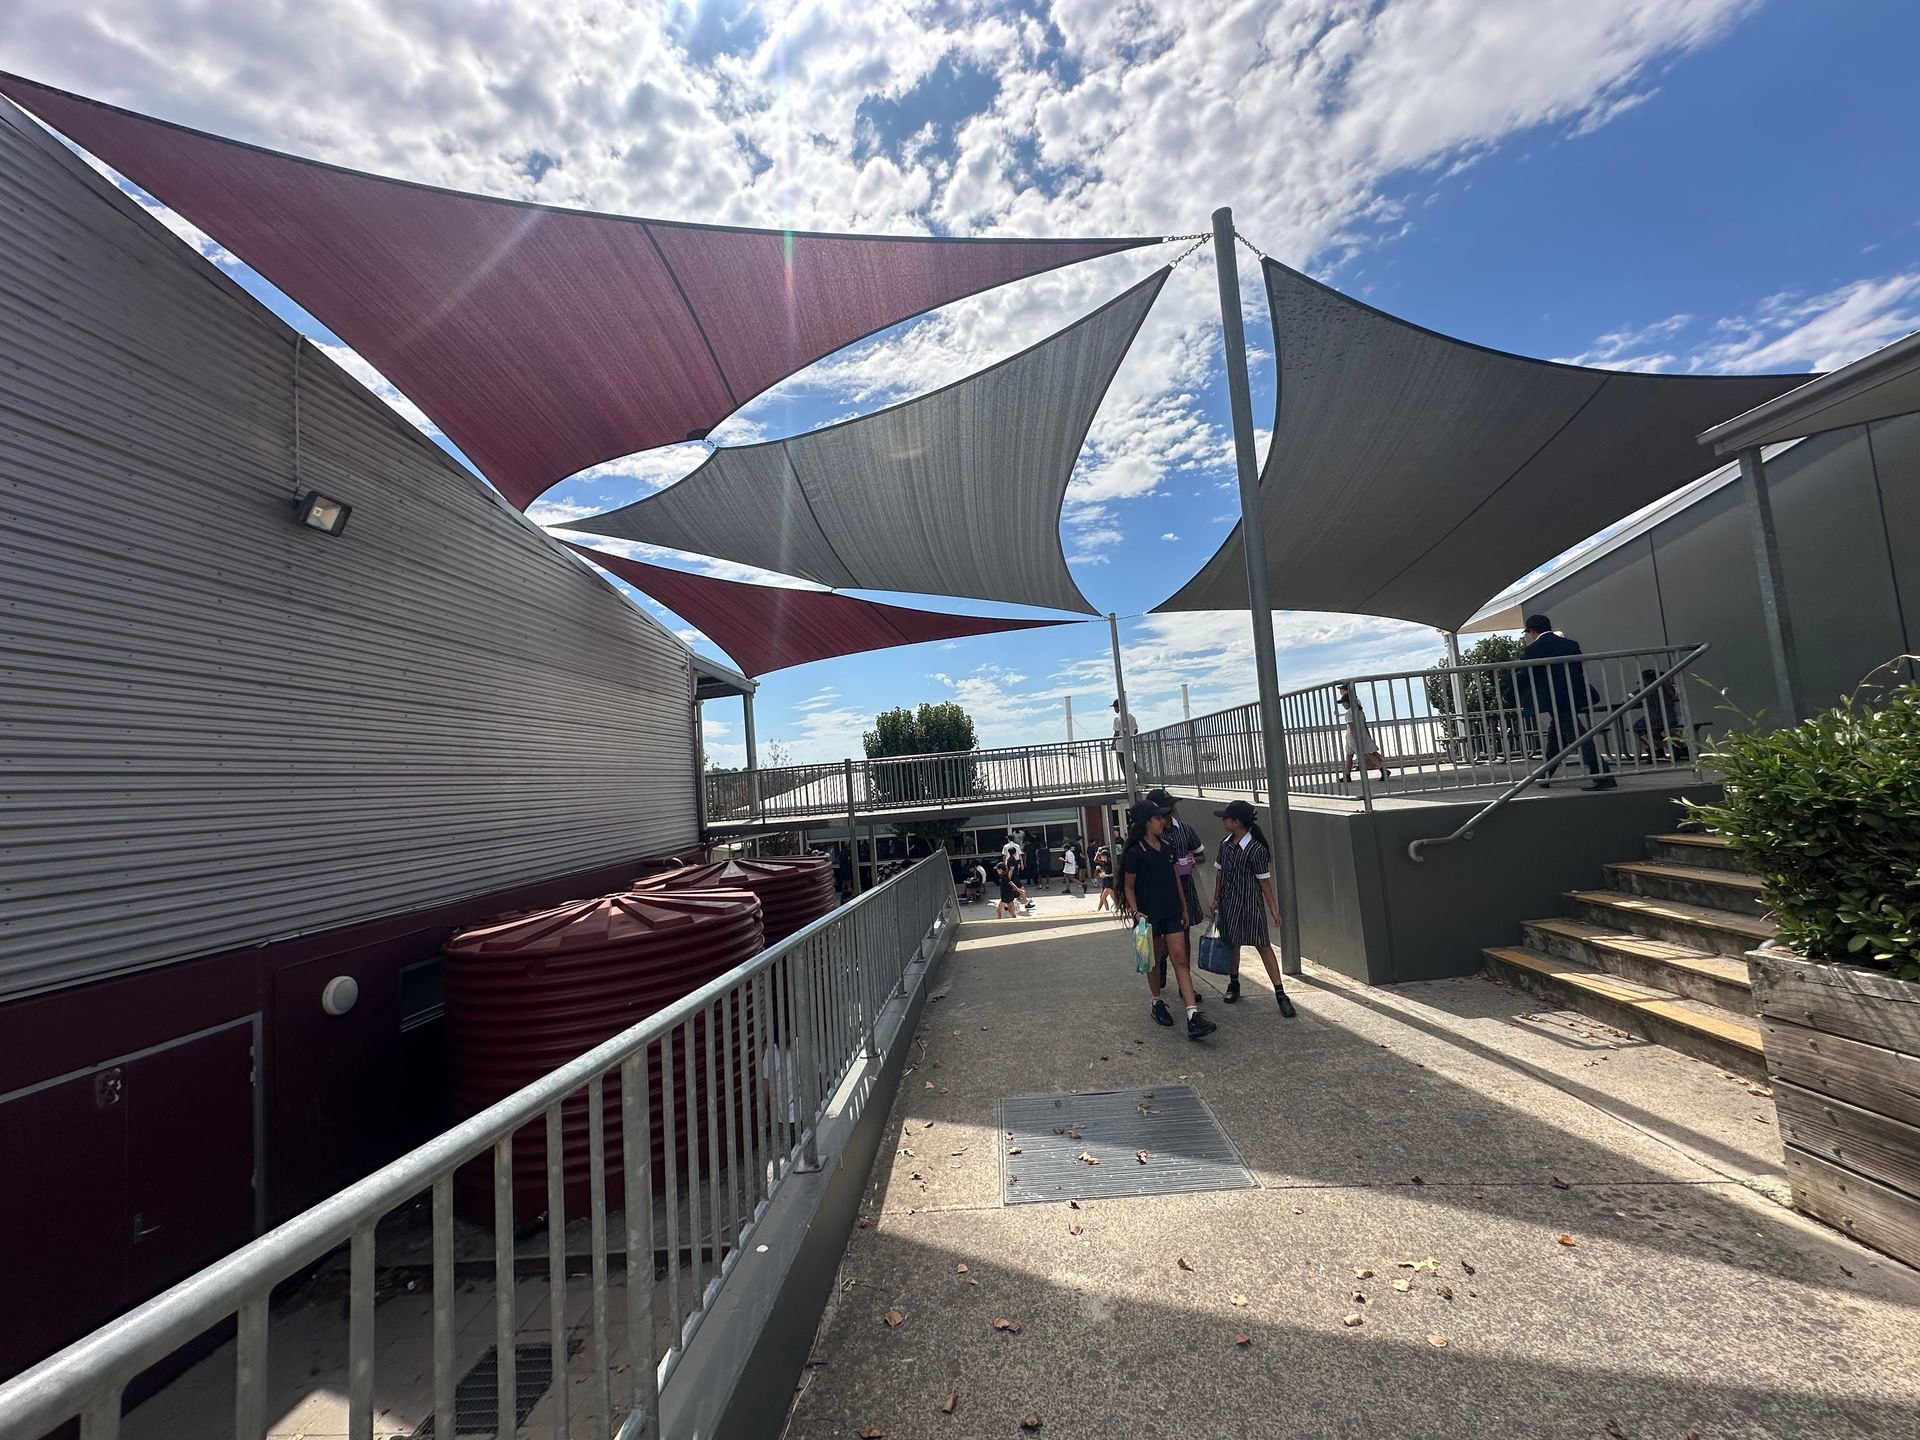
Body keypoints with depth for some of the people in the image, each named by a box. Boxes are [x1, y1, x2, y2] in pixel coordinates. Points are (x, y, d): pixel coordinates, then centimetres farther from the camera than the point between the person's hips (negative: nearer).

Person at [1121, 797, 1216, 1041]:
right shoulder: (1135, 852, -11)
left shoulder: (1167, 847, 9)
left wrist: (1184, 909, 16)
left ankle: (1193, 1019, -6)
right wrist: (1135, 912, -18)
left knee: (1181, 961, -2)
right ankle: (1157, 1004, 32)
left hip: (1172, 913, 5)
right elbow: (1129, 887, -6)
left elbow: (1175, 879, 15)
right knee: (1154, 961, 10)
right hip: (1150, 915, -5)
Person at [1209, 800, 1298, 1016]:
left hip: (1250, 904, -6)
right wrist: (1216, 900, 13)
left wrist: (1274, 910, -9)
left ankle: (1280, 994, 6)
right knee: (1231, 943, 16)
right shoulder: (1225, 844, 1)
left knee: (1263, 946, -2)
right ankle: (1234, 984, 34)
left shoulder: (1256, 849, -18)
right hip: (1228, 903, 6)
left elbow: (1264, 881, -12)